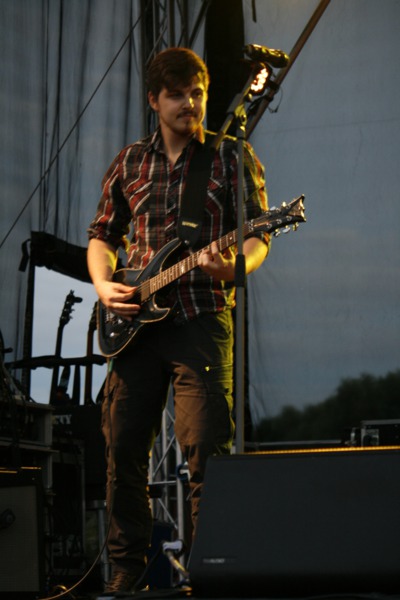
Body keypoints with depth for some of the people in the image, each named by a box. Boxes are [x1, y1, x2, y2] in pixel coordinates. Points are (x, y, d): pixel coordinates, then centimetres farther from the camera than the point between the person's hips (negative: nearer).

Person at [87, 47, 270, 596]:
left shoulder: (233, 156, 5)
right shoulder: (129, 162, 14)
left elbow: (258, 236, 2)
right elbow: (102, 235, 21)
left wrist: (232, 267, -19)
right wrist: (104, 285, 2)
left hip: (202, 319, -4)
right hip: (135, 321, 4)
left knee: (207, 448, -11)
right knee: (124, 447, 5)